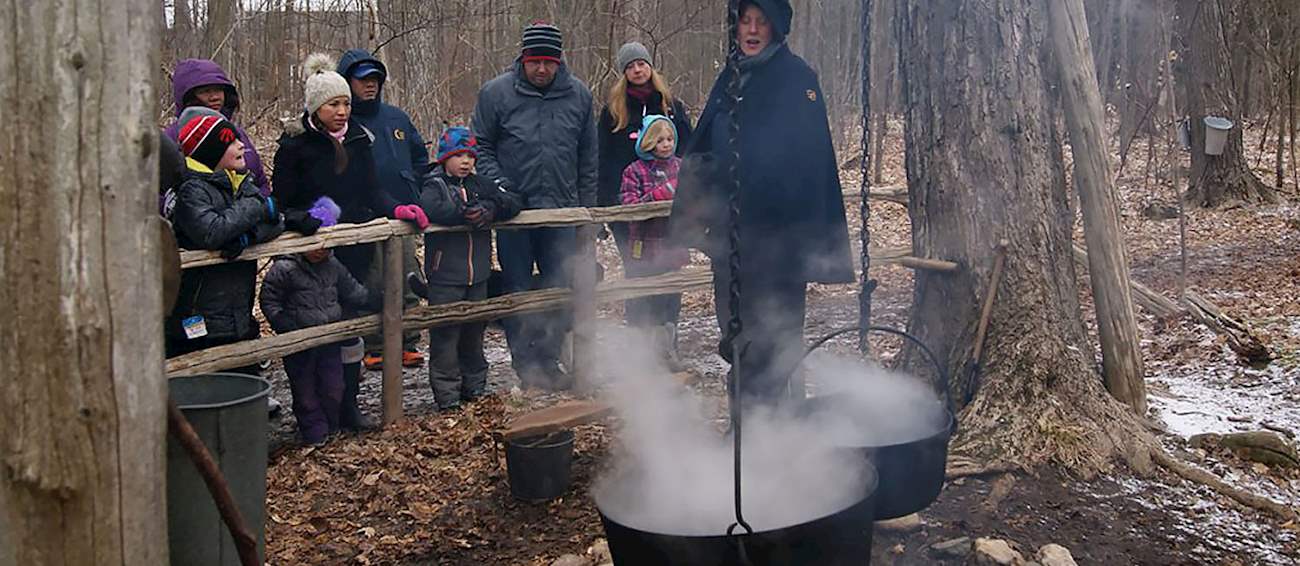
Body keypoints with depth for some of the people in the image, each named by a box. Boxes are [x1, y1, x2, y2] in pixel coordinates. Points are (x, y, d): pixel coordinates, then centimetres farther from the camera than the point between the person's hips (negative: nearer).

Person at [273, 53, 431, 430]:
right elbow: (283, 203, -6)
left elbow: (371, 192, 13)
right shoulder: (296, 144, -6)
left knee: (350, 323, 8)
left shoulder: (357, 138, 9)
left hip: (355, 249, 5)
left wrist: (397, 209, -3)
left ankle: (348, 406, 17)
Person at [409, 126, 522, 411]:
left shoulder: (480, 185, 11)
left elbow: (513, 203, 2)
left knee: (474, 333, 15)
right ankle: (447, 397, 5)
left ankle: (475, 388, 28)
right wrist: (465, 213, -25)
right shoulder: (435, 185, -4)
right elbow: (429, 208, -25)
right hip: (445, 278, -5)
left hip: (478, 277, 5)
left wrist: (491, 209, -17)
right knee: (445, 336, -2)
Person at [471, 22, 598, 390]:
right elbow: (481, 146, 3)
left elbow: (588, 158, 10)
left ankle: (548, 360, 22)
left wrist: (586, 207, 9)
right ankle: (525, 363, 18)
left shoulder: (578, 95, 4)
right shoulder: (496, 93, -4)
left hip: (562, 210, 2)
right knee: (519, 292, 6)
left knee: (561, 291, 7)